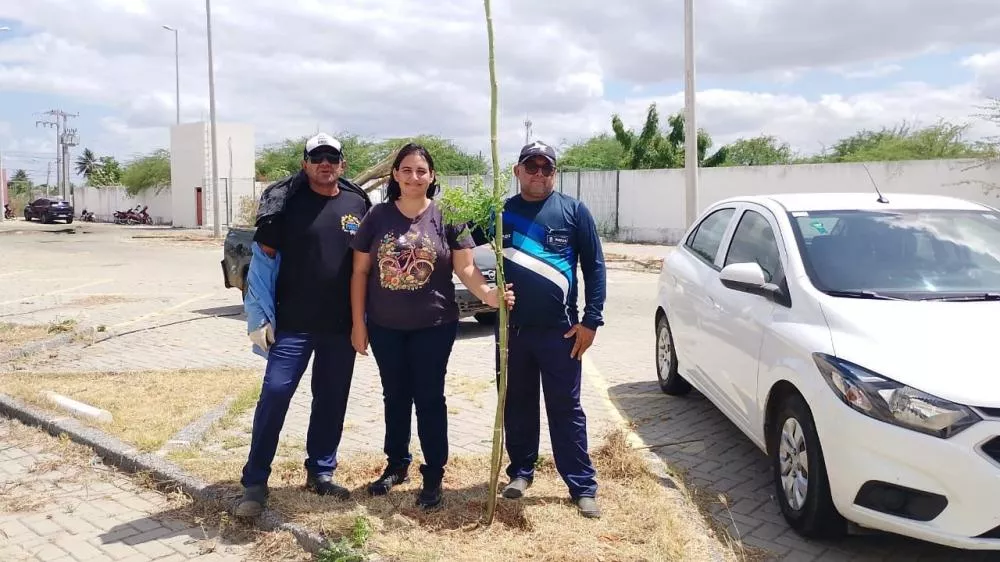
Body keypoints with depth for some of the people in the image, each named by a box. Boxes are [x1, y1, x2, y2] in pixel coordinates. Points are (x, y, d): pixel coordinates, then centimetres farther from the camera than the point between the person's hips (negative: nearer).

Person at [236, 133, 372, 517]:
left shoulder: (359, 204, 4)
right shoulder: (285, 201, -2)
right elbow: (264, 259, -2)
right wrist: (260, 317, -8)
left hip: (342, 326, 3)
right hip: (292, 323, -3)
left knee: (332, 400, 11)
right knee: (274, 395, -5)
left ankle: (320, 473, 26)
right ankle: (255, 483, 7)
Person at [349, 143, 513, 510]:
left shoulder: (446, 217, -5)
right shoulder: (378, 217, 0)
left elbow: (465, 267, -9)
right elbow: (360, 272, 3)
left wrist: (489, 294, -28)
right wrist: (358, 323, 0)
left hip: (433, 327, -2)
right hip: (385, 327, 3)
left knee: (429, 399, 5)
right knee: (395, 397, 16)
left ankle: (434, 476, 18)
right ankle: (396, 465, 33)